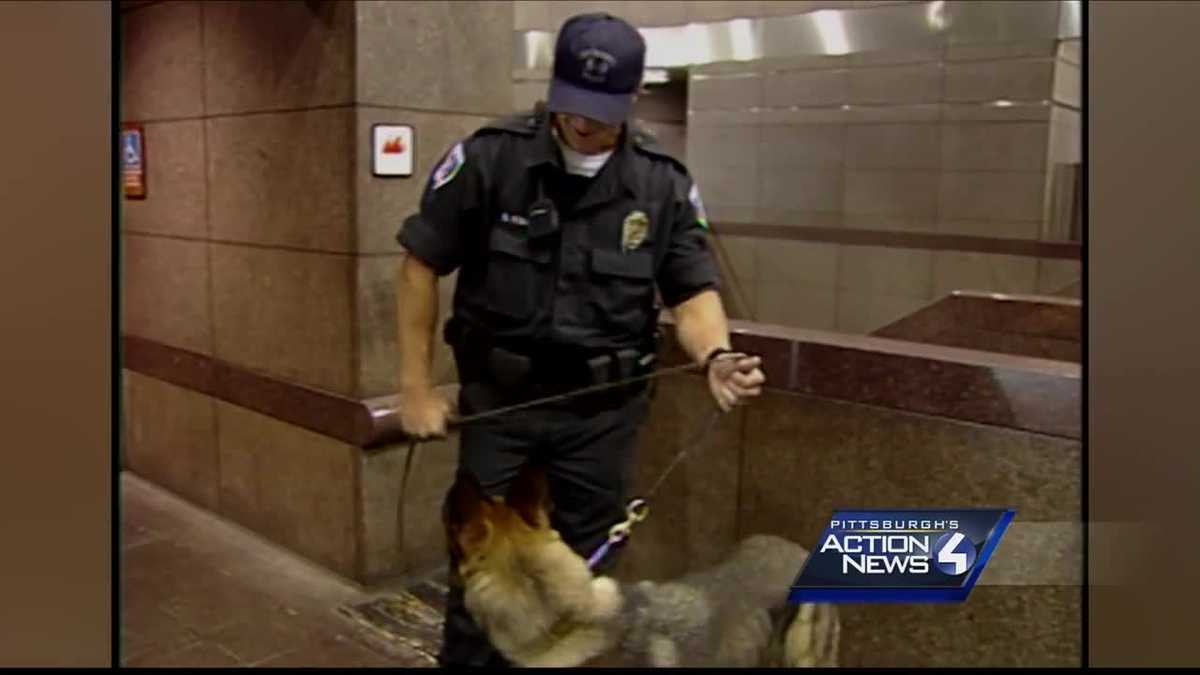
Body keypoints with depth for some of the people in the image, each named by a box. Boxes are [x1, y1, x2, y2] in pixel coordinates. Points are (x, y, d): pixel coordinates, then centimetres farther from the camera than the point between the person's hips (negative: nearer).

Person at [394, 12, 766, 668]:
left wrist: (715, 356, -26)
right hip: (498, 398, -1)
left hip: (603, 408, 1)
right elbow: (420, 266, -4)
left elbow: (692, 291, -3)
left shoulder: (664, 183, -6)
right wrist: (416, 386, -5)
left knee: (586, 568, 15)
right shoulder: (488, 156, -11)